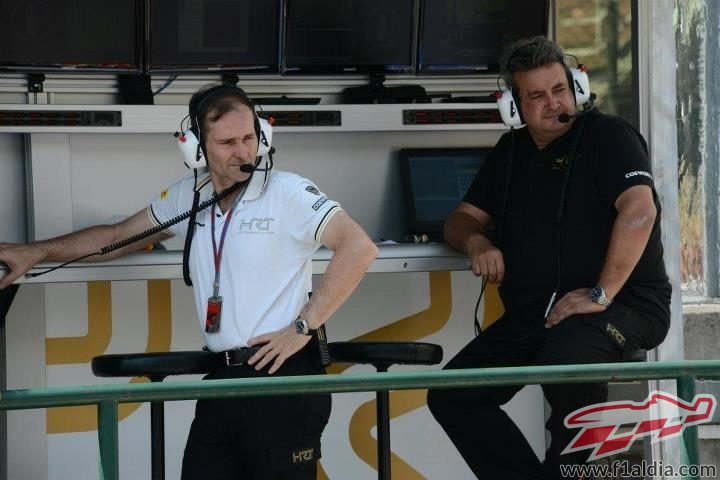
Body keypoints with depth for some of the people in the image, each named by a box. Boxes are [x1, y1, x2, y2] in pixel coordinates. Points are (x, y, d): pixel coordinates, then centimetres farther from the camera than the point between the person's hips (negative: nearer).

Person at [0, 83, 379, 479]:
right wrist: (36, 252, 19)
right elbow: (118, 237, 24)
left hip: (281, 375, -6)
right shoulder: (188, 198, 11)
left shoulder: (287, 192, -9)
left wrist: (302, 328, -15)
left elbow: (359, 248, -15)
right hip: (221, 379, 6)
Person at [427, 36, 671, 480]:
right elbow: (461, 220, 21)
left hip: (624, 305, -7)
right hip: (532, 315, 8)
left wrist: (602, 294, -23)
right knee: (451, 396, -7)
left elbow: (639, 210, -19)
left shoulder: (606, 135, -5)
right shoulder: (511, 151, 17)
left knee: (563, 364, -39)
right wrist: (476, 240, -5)